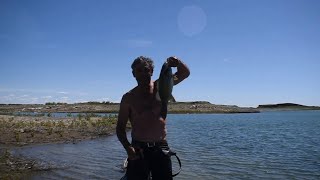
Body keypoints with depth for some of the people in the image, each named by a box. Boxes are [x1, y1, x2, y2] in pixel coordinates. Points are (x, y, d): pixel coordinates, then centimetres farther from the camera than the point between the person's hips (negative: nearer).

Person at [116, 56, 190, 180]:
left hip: (160, 147, 2)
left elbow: (185, 73, 5)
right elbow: (120, 127, 0)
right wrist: (127, 147, -17)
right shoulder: (128, 98, -2)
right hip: (138, 149, -1)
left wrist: (178, 63, -18)